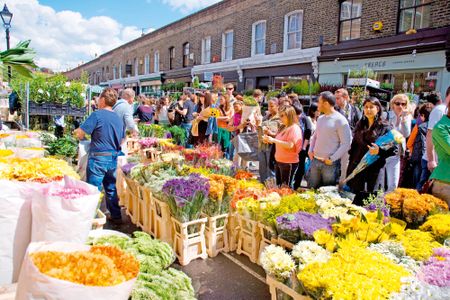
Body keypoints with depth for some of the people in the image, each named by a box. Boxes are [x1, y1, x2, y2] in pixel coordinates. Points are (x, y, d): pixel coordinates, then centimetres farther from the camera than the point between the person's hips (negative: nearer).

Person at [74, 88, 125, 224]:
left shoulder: (97, 115, -12)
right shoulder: (119, 119, 8)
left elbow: (80, 134, -13)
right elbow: (121, 140, 16)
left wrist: (77, 133, 8)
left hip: (98, 158, -6)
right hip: (113, 158, 7)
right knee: (111, 188, 17)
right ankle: (116, 216, 24)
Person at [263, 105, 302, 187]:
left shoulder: (294, 128, -13)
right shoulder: (284, 128, 13)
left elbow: (290, 145, -23)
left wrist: (274, 140, -23)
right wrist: (269, 139, 5)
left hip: (289, 162, -9)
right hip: (279, 161, 9)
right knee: (279, 185, 15)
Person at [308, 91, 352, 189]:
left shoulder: (340, 120, -11)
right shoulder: (320, 118, 11)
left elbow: (346, 144, -13)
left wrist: (332, 159, -14)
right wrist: (310, 150, 9)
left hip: (329, 163, -6)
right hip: (315, 161, 6)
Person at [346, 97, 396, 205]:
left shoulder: (385, 127, -3)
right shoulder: (360, 125, 12)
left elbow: (393, 149, -7)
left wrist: (379, 151, -25)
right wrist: (350, 165, 13)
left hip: (374, 171, -4)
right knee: (357, 199, 8)